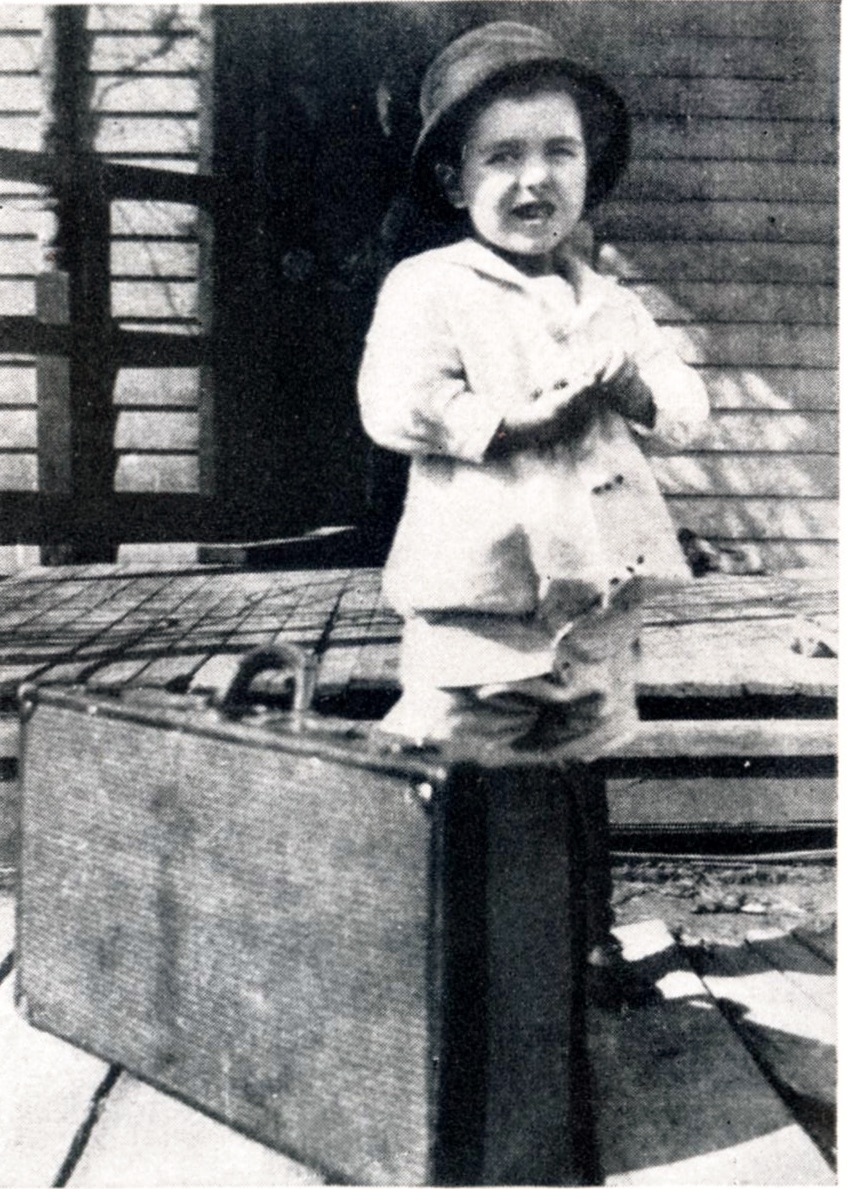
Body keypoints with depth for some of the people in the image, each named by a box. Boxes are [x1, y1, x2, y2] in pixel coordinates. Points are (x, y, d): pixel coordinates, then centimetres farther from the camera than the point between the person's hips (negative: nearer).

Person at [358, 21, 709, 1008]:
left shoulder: (608, 299, 16)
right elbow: (396, 405, -18)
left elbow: (685, 406, 14)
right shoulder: (428, 287, -3)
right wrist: (528, 415, -19)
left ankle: (589, 944, 32)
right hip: (481, 592, -5)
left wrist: (630, 387, -9)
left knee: (582, 771, 17)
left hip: (598, 593, 6)